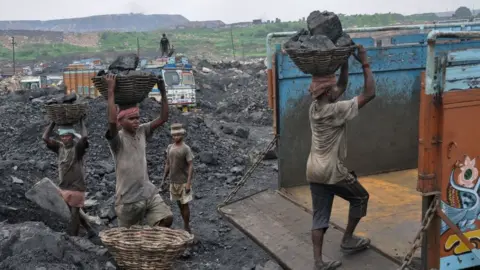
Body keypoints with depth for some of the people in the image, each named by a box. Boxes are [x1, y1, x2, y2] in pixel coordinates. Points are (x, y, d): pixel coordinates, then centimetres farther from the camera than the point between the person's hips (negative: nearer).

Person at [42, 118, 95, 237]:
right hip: (64, 188, 7)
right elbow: (45, 138, -3)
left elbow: (84, 137, -33)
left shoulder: (78, 147, -13)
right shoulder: (60, 147, 3)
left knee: (74, 215, 1)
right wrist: (53, 122, -3)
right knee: (75, 214, 19)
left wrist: (82, 121, -17)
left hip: (76, 188, -7)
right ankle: (90, 231, 33)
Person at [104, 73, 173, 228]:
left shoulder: (142, 132, 3)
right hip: (128, 198, -5)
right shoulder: (117, 138, -14)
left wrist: (163, 92, -9)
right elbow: (112, 121, -35)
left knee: (166, 219, -8)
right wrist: (111, 91, -32)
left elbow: (163, 118, -1)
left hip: (149, 192, 5)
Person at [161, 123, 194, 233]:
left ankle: (187, 228, 8)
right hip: (173, 182, 6)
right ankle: (185, 227, 24)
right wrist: (163, 180, 11)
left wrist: (188, 183, -19)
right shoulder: (169, 147, 6)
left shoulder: (186, 149, -12)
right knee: (179, 204, 12)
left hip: (184, 182, -6)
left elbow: (191, 166, -14)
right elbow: (167, 164, 13)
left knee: (184, 204, -2)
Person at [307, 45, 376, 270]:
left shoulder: (315, 107, 5)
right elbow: (369, 94, -18)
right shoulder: (335, 110, -19)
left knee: (320, 216, 9)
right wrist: (365, 64, -12)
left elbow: (342, 87, 19)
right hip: (332, 171, -8)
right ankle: (348, 239, 27)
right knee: (360, 198, 18)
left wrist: (345, 62, 11)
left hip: (314, 170, 8)